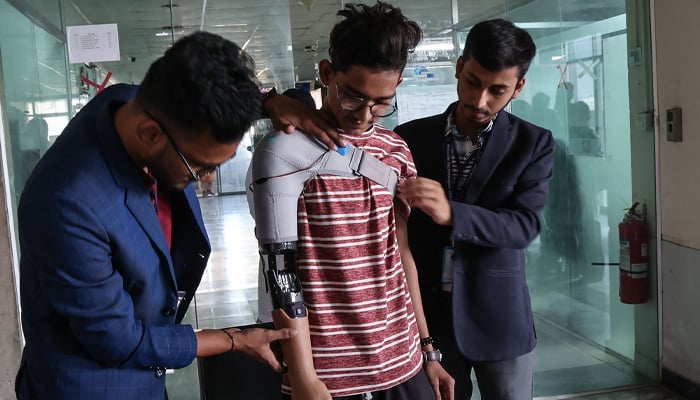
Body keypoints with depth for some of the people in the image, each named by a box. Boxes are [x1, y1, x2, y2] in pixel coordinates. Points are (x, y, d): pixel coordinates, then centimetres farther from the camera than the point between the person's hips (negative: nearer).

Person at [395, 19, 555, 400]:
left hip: (499, 319, -1)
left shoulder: (533, 143, -3)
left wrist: (451, 214, -32)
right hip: (425, 316, 1)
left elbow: (525, 226, -13)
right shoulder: (411, 137, 0)